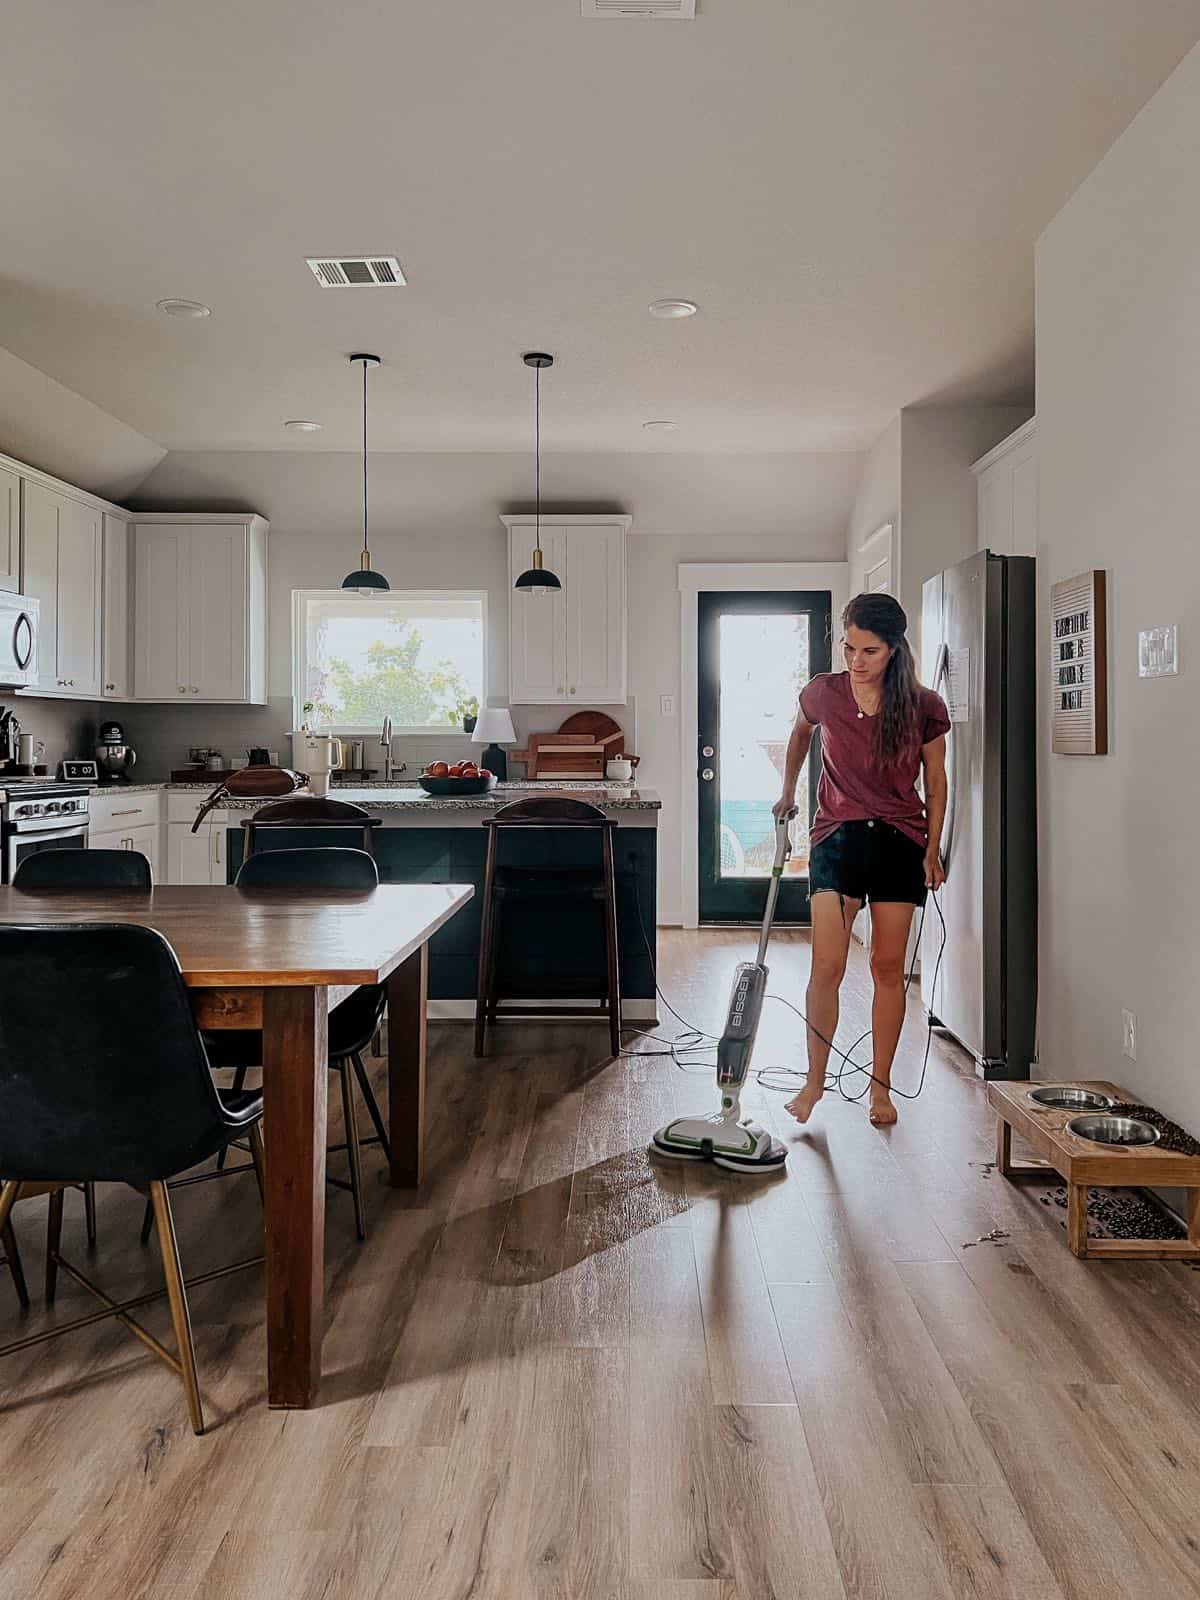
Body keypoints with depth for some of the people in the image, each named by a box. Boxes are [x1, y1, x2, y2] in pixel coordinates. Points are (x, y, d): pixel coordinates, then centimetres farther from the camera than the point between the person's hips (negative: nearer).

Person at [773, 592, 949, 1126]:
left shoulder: (923, 708, -8)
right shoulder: (823, 693, -6)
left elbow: (935, 781, 4)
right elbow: (800, 733, 17)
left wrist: (933, 849, 2)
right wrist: (788, 792, 22)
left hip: (899, 843, 0)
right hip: (837, 839, 0)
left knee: (889, 968, 6)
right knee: (826, 968, -6)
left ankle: (880, 1086, 18)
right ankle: (815, 1080, 9)